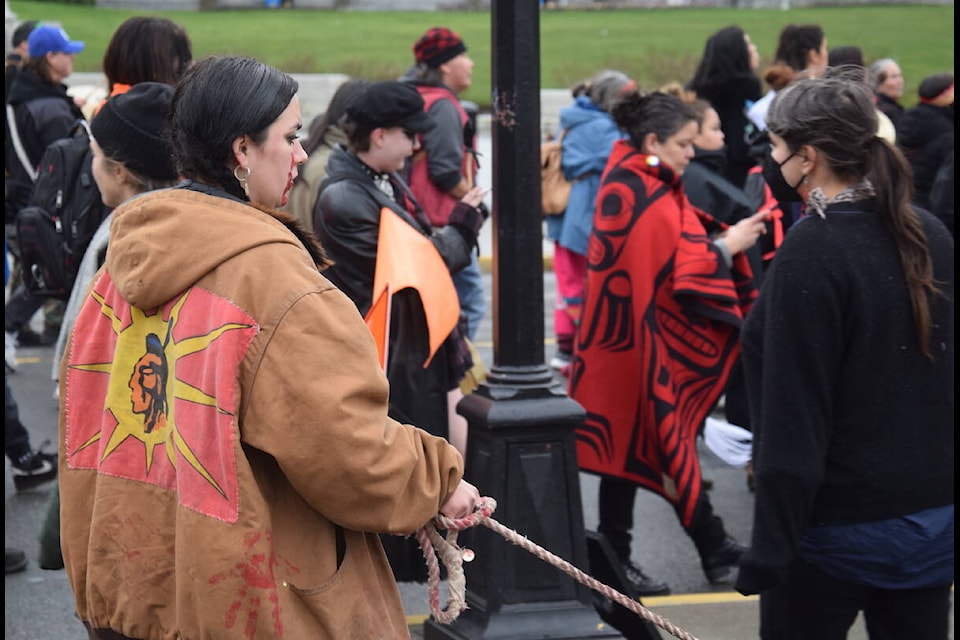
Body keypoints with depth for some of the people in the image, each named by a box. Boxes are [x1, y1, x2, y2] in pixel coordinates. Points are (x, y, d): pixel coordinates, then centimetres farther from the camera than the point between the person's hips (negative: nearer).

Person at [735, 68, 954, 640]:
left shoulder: (810, 253, -18)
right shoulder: (929, 236, 2)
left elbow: (794, 417, -19)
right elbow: (945, 376, 11)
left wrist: (768, 551, -15)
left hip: (839, 528, -6)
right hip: (934, 519, 6)